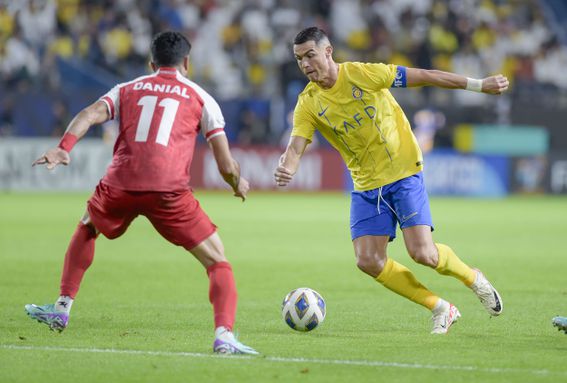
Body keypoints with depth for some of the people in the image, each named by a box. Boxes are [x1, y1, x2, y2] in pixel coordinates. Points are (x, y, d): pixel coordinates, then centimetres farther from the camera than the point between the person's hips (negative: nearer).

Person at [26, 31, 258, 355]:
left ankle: (61, 310, 33)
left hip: (120, 185, 3)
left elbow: (91, 115, 1)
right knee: (218, 262, 6)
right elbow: (226, 166, 11)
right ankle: (224, 336, -16)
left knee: (87, 229, 35)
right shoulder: (201, 98, 17)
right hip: (169, 191, -3)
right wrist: (239, 184, 32)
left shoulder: (128, 89, 22)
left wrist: (64, 148, -12)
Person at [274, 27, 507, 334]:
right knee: (369, 261, -9)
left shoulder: (362, 75, -14)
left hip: (403, 173, -4)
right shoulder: (308, 104, -3)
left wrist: (479, 85, -8)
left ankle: (473, 278, 16)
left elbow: (424, 77, -9)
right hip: (366, 187, 4)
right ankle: (440, 309, 7)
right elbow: (296, 147, -12)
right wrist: (286, 169, -37)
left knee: (422, 254, -16)